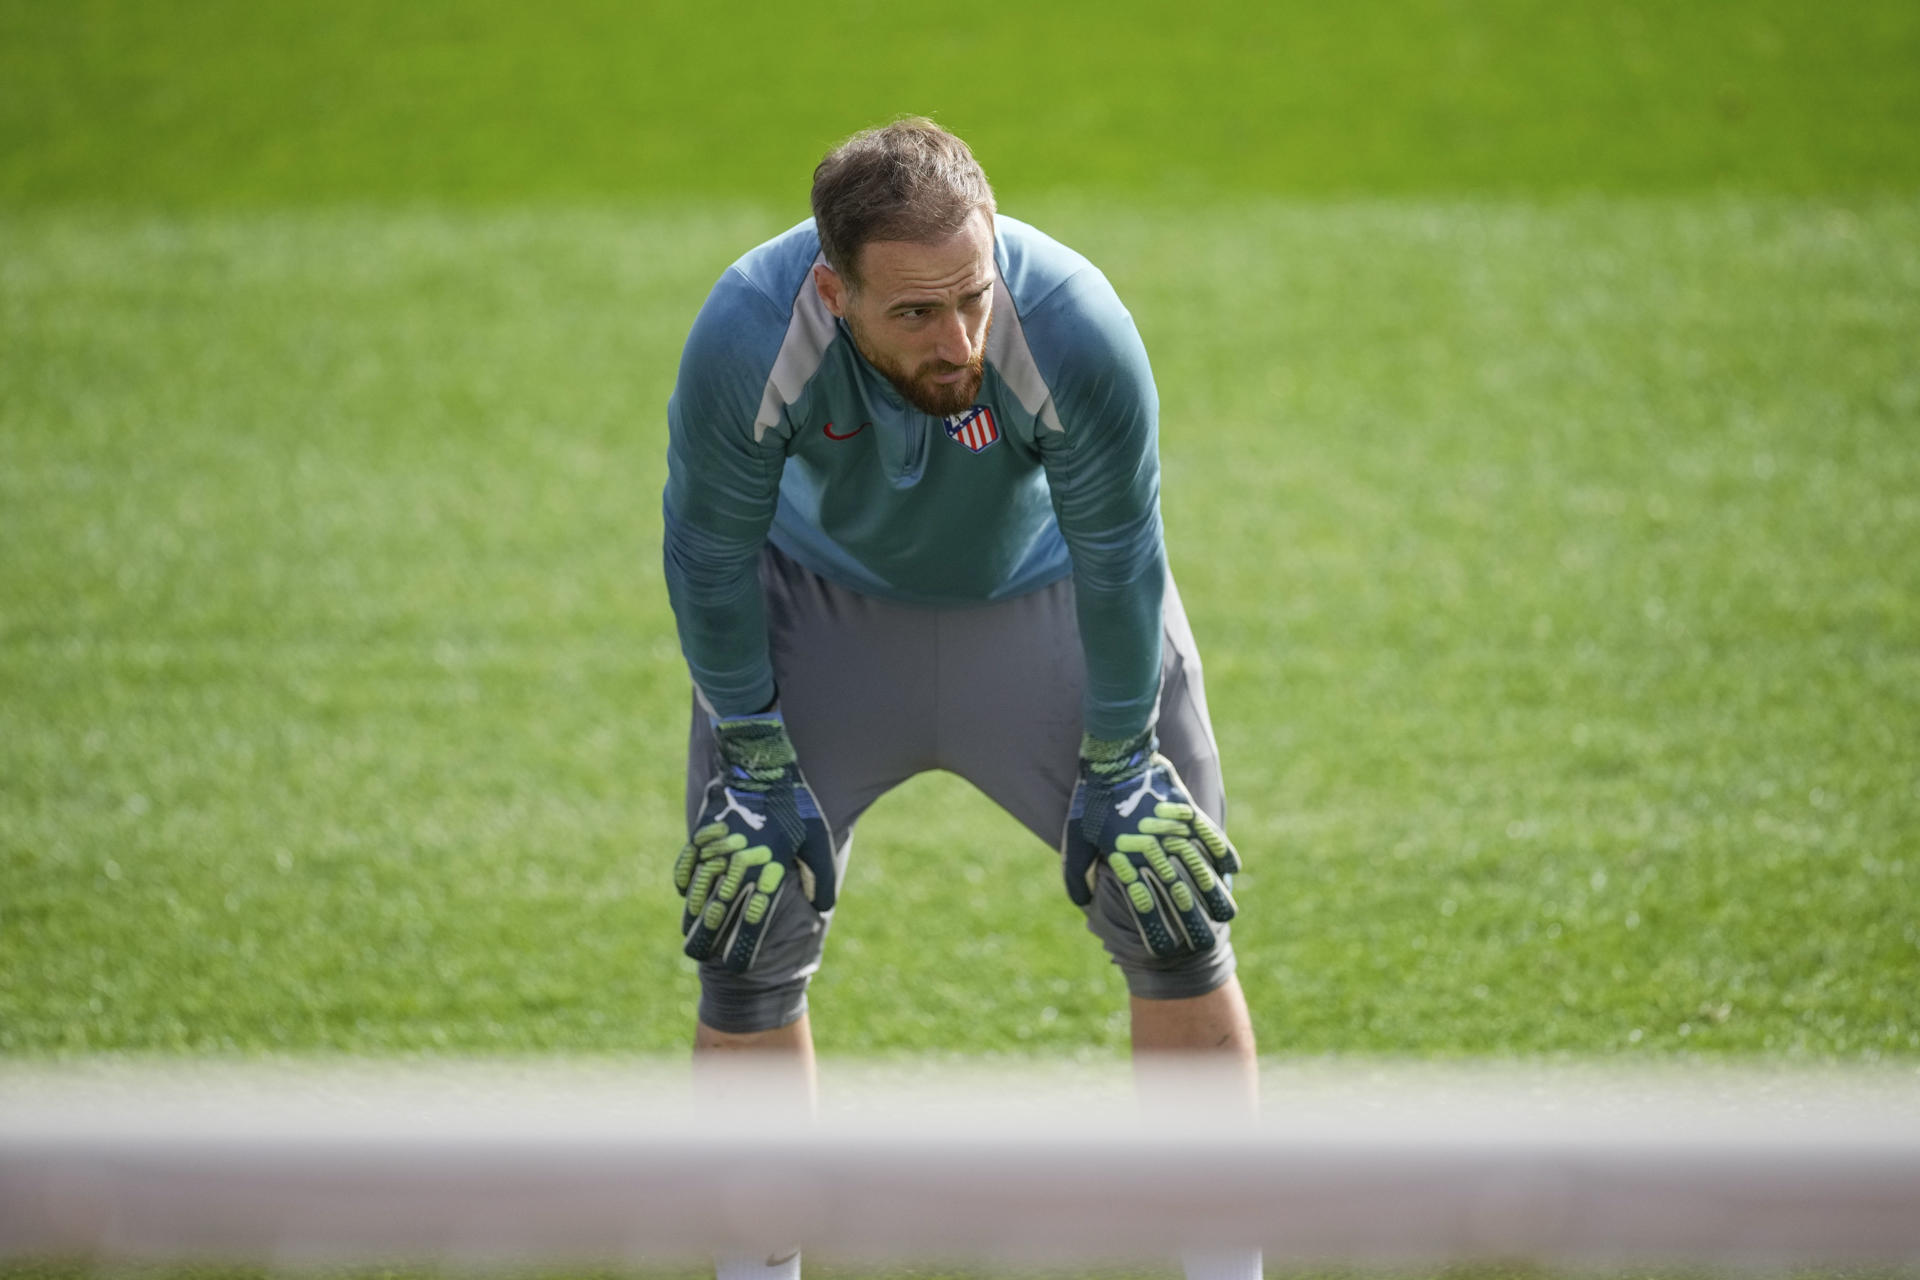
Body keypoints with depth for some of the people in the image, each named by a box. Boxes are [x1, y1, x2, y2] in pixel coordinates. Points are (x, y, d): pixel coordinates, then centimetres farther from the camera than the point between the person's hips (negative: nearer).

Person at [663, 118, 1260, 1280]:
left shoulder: (1073, 330, -37)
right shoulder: (746, 342, -36)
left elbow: (1118, 563, -20)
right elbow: (710, 553, -18)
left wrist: (1116, 764, -12)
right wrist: (757, 765, -12)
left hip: (1045, 598, 0)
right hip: (825, 602, 0)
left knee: (1177, 916, -4)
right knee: (748, 934, -3)